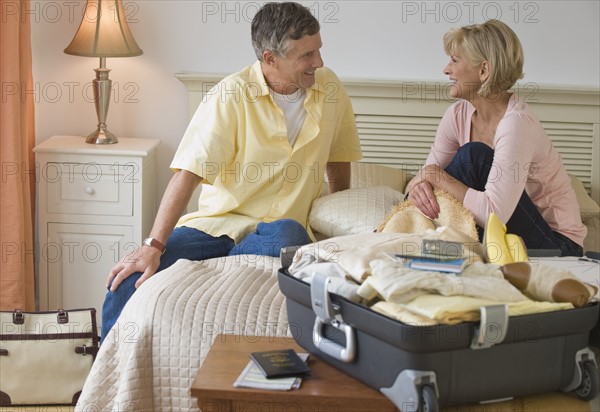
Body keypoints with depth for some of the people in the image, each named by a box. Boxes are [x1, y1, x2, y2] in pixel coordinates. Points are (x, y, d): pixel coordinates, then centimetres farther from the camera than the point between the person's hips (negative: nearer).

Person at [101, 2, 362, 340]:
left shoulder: (330, 89, 1)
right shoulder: (233, 95, -11)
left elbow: (338, 159, 18)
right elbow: (188, 173, -17)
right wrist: (154, 246, -24)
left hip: (279, 227, 2)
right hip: (217, 222, -2)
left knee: (288, 237, -37)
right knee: (129, 281, -23)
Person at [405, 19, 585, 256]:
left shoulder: (517, 123, -26)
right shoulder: (458, 114, -1)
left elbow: (495, 214, -33)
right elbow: (430, 172, -1)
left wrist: (437, 176, -25)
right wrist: (419, 184, -25)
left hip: (555, 242, -7)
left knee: (474, 155, -22)